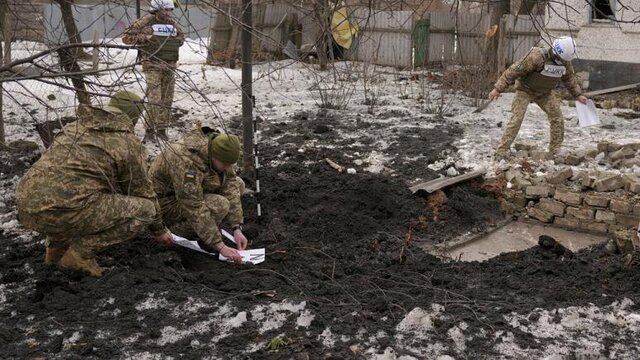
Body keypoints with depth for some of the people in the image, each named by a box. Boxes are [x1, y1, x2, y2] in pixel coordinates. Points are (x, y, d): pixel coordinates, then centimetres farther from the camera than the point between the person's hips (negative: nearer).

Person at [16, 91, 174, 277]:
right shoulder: (128, 142, 4)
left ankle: (57, 246, 21)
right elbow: (142, 191, 14)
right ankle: (80, 252, -1)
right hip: (64, 211, -8)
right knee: (144, 210, 2)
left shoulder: (75, 126, 25)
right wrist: (159, 229, 30)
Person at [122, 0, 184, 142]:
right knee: (154, 100, -11)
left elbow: (181, 36, 28)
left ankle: (161, 129, 18)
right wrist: (145, 37, -15)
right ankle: (149, 130, -1)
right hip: (153, 65, -6)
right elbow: (126, 37, -5)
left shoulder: (173, 23, 11)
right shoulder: (145, 22, -5)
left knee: (167, 100, 8)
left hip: (170, 66, 6)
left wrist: (176, 42, 7)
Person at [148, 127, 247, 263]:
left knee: (238, 184, -1)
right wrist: (220, 246, -34)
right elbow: (196, 209, -36)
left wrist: (237, 228, -17)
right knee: (220, 205, -29)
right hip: (167, 202, -8)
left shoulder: (218, 150, -13)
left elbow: (230, 187, -10)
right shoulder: (188, 163, -37)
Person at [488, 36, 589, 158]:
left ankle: (555, 151, 8)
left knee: (557, 118, -3)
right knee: (516, 119, -16)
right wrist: (498, 88, -31)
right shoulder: (537, 57, -33)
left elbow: (569, 78, 10)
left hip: (546, 93, 6)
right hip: (525, 90, -6)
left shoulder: (565, 61, -11)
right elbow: (514, 70, -31)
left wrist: (578, 95, 9)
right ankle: (501, 151, -12)